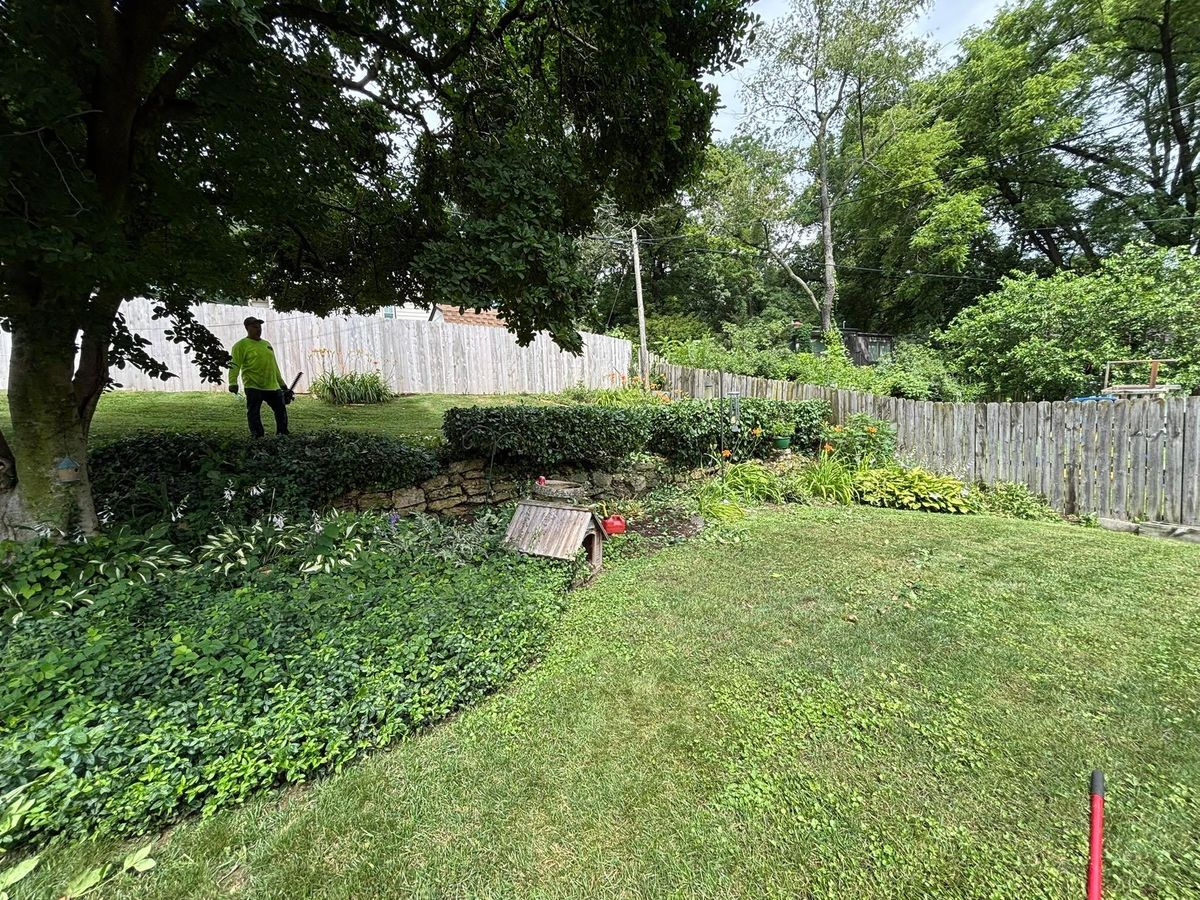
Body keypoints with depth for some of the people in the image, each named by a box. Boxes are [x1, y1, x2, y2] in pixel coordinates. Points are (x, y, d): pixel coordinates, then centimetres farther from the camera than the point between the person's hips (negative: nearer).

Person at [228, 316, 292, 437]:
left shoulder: (267, 344, 18)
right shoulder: (241, 345, -2)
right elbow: (235, 365, -10)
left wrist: (282, 385, 22)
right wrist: (233, 383, -24)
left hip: (272, 387, 6)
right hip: (253, 387, -6)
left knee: (281, 411, 8)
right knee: (254, 414, -3)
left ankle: (283, 435, 20)